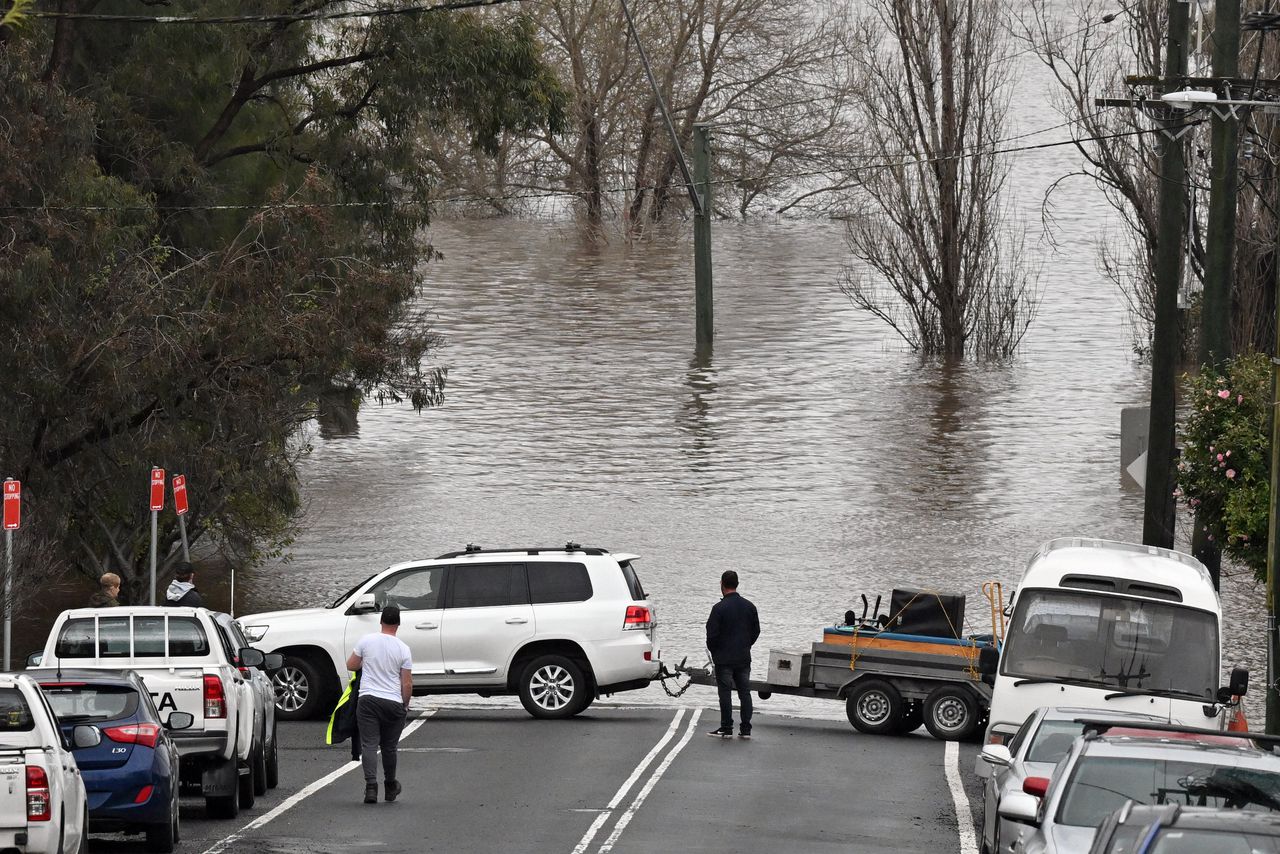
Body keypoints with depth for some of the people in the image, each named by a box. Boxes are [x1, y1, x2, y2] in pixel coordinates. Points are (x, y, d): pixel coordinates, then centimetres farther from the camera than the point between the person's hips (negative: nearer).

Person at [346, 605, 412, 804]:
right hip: (393, 702, 1)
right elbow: (407, 684, -2)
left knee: (369, 744, -3)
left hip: (368, 699, -1)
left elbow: (351, 665, 8)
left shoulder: (366, 641, -2)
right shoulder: (403, 649, -2)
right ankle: (391, 788, 27)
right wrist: (405, 705, 13)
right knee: (389, 747, 14)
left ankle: (371, 786, -18)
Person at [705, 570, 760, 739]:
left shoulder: (719, 608, -14)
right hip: (744, 658, 5)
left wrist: (713, 651, 5)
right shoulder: (749, 606, 4)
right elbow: (756, 631, 12)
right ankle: (745, 729, 6)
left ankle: (726, 728, 1)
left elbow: (712, 634, -12)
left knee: (725, 693, 0)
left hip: (724, 658, -5)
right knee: (745, 692, 7)